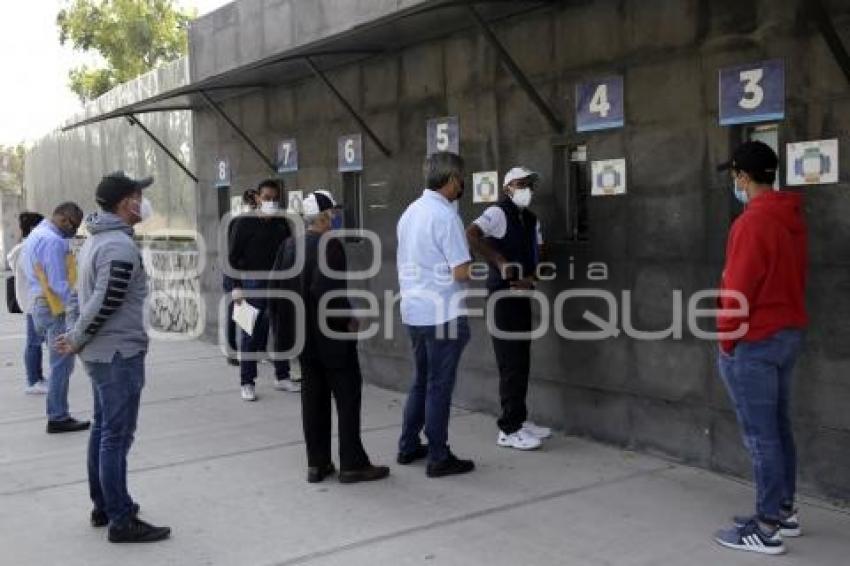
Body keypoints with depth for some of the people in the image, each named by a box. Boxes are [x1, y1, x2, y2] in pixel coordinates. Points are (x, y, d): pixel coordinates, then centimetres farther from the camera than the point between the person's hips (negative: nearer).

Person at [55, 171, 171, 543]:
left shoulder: (97, 240, 13)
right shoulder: (121, 246, -20)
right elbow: (105, 303, -23)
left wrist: (79, 339, 12)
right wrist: (76, 341, -11)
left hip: (101, 352, 10)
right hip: (119, 353, -10)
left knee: (103, 431, 16)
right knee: (117, 437, -5)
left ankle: (103, 506, 27)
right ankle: (122, 521, 2)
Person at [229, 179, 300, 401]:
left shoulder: (282, 224, 9)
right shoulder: (245, 224, -3)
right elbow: (234, 256, -4)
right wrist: (236, 286, -11)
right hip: (253, 284, -4)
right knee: (251, 335, 0)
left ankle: (282, 376, 21)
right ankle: (247, 382, 6)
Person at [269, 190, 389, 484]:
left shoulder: (289, 246, 5)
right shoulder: (330, 246, -16)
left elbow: (277, 289, 7)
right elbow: (326, 291, -26)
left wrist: (286, 328, 14)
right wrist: (348, 320, -13)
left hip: (303, 336, 7)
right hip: (331, 337, -7)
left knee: (314, 398, 12)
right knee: (348, 396, 4)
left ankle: (317, 463, 17)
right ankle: (352, 464, 8)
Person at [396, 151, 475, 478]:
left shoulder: (410, 212, 9)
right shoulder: (445, 216, -17)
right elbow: (461, 272, -19)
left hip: (413, 312, 8)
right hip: (442, 315, -8)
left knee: (421, 382, 19)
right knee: (439, 387, 1)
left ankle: (408, 447, 27)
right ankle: (439, 459, 10)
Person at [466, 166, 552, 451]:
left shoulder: (532, 220, 14)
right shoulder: (498, 213, -10)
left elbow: (537, 257, 15)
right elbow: (471, 235, -27)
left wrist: (530, 279, -6)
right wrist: (500, 262, -25)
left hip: (523, 295, 8)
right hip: (502, 295, -8)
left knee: (522, 361, 13)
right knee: (511, 363, -6)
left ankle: (520, 420, 24)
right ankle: (508, 430, 1)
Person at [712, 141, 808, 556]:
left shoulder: (752, 222, -19)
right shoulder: (791, 217, 9)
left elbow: (739, 289, -19)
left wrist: (727, 339, -9)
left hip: (754, 342, -9)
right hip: (789, 334, 9)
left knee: (760, 436, -3)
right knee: (779, 428, 17)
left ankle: (767, 529, 4)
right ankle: (784, 511, 26)